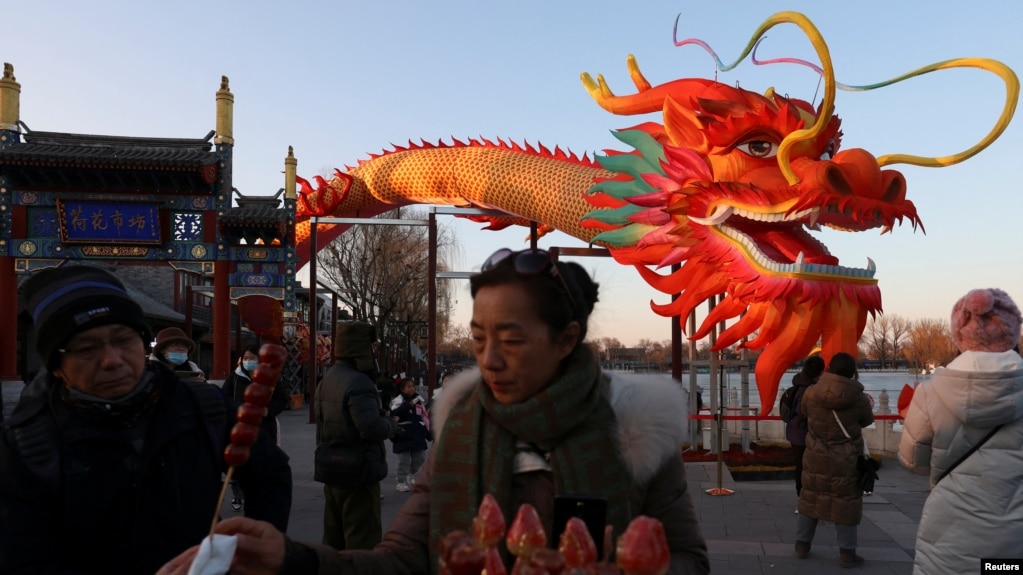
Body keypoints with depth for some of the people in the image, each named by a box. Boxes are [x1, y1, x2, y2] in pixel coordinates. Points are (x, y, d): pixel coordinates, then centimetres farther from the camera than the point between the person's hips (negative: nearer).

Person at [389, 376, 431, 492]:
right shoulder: (398, 401, -7)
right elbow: (394, 414, -26)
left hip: (417, 435, 6)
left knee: (420, 458, 12)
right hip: (403, 436, -6)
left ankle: (411, 474, 35)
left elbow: (425, 416, 17)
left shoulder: (419, 400, 11)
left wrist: (427, 431, 16)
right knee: (404, 460, -1)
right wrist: (408, 405, -32)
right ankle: (401, 482, 10)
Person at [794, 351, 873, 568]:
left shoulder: (810, 393, -11)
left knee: (810, 499, 14)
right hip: (846, 460, -2)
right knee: (845, 504, 7)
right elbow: (868, 420, 3)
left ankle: (802, 545, 22)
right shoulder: (858, 398, -15)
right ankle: (847, 553, 12)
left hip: (816, 457, 2)